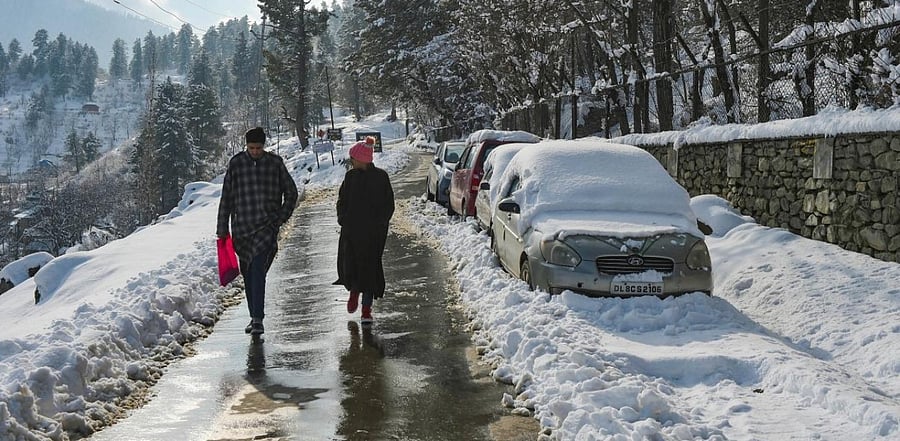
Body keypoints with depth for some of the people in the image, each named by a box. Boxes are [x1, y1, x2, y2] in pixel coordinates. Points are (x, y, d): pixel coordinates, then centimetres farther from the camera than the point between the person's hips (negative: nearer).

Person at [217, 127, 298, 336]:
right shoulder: (236, 163, 4)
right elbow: (226, 197, 7)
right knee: (248, 274, 9)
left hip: (267, 226, -2)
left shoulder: (275, 163, 2)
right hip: (241, 227, 2)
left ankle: (258, 320, -17)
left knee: (257, 271, -15)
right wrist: (222, 228, 5)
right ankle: (254, 317, 22)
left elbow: (291, 192, 13)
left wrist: (281, 218, 4)